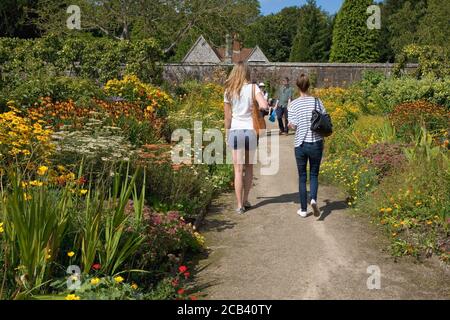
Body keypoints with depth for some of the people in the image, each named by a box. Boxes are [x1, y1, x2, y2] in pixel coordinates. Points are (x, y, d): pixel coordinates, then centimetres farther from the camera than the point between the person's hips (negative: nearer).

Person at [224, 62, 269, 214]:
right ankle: (245, 200, 24)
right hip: (251, 131, 0)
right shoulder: (253, 88, -2)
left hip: (235, 131, 0)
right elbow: (265, 106, -17)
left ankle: (240, 205, 5)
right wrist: (255, 107, 4)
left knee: (238, 170, 4)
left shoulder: (229, 91, 3)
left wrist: (227, 135, 16)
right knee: (249, 168, 16)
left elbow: (227, 117, 5)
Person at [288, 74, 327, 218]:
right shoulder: (317, 101, -2)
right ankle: (313, 199, -12)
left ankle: (303, 209, 15)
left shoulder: (294, 104, -5)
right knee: (314, 174, 14)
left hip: (300, 144, -1)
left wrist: (290, 124, 13)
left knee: (302, 177, 11)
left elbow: (292, 125, -9)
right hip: (316, 143, 1)